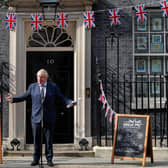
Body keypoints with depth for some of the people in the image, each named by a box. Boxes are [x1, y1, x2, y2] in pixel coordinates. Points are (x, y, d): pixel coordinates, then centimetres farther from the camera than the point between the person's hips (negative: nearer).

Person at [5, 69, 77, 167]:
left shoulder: (53, 87, 3)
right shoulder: (32, 87, 6)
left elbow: (62, 98, 1)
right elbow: (24, 96, 13)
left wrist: (70, 102, -15)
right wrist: (13, 99, 2)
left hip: (49, 118, -1)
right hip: (36, 117, 1)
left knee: (49, 140, 4)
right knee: (36, 140, 6)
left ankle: (49, 159, 14)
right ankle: (36, 159, 17)